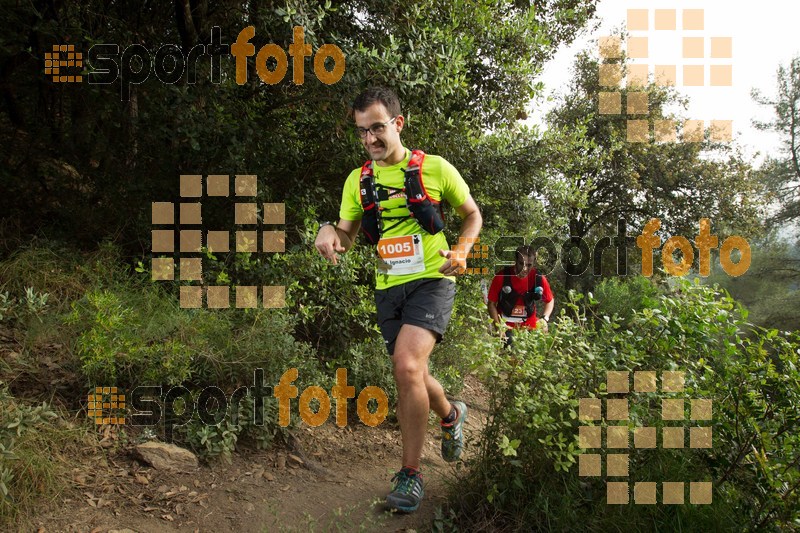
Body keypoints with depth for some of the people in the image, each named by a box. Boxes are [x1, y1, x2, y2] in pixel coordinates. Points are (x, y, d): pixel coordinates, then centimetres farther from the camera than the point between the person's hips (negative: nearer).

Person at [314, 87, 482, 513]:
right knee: (411, 375, 14)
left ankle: (410, 473, -10)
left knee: (406, 364, -25)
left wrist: (461, 251, -8)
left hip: (432, 281, -5)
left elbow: (472, 214, 10)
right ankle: (451, 416, 48)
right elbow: (346, 236, 10)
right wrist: (329, 232, -14)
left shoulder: (435, 168, -2)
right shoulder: (357, 181, 8)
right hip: (388, 287, 5)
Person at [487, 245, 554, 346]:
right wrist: (499, 325, -18)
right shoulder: (501, 277, -18)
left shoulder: (539, 279, -12)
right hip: (506, 326, -2)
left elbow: (550, 301, 6)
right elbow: (491, 304, -8)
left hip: (529, 326, 2)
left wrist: (545, 318, -11)